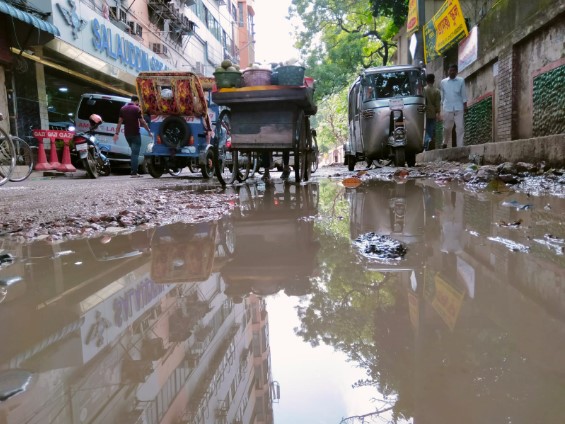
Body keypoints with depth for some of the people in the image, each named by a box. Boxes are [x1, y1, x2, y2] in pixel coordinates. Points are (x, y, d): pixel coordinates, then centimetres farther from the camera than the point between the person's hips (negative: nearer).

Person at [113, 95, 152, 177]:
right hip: (135, 134, -6)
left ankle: (134, 171, 17)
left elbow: (120, 122, 7)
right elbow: (142, 122, -10)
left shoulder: (123, 108, 9)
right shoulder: (137, 109, -8)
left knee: (134, 152, 18)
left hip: (127, 133, 6)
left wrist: (117, 133, 8)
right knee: (135, 153, -4)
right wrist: (149, 131, -3)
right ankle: (134, 173, -9)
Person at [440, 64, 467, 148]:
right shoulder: (443, 82, 7)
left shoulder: (461, 81, 5)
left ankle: (460, 146, -4)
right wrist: (441, 108, 10)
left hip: (459, 108, 0)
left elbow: (464, 94, 6)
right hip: (447, 108, 1)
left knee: (460, 127, -5)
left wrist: (465, 106, 1)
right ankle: (445, 143, 26)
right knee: (447, 127, 6)